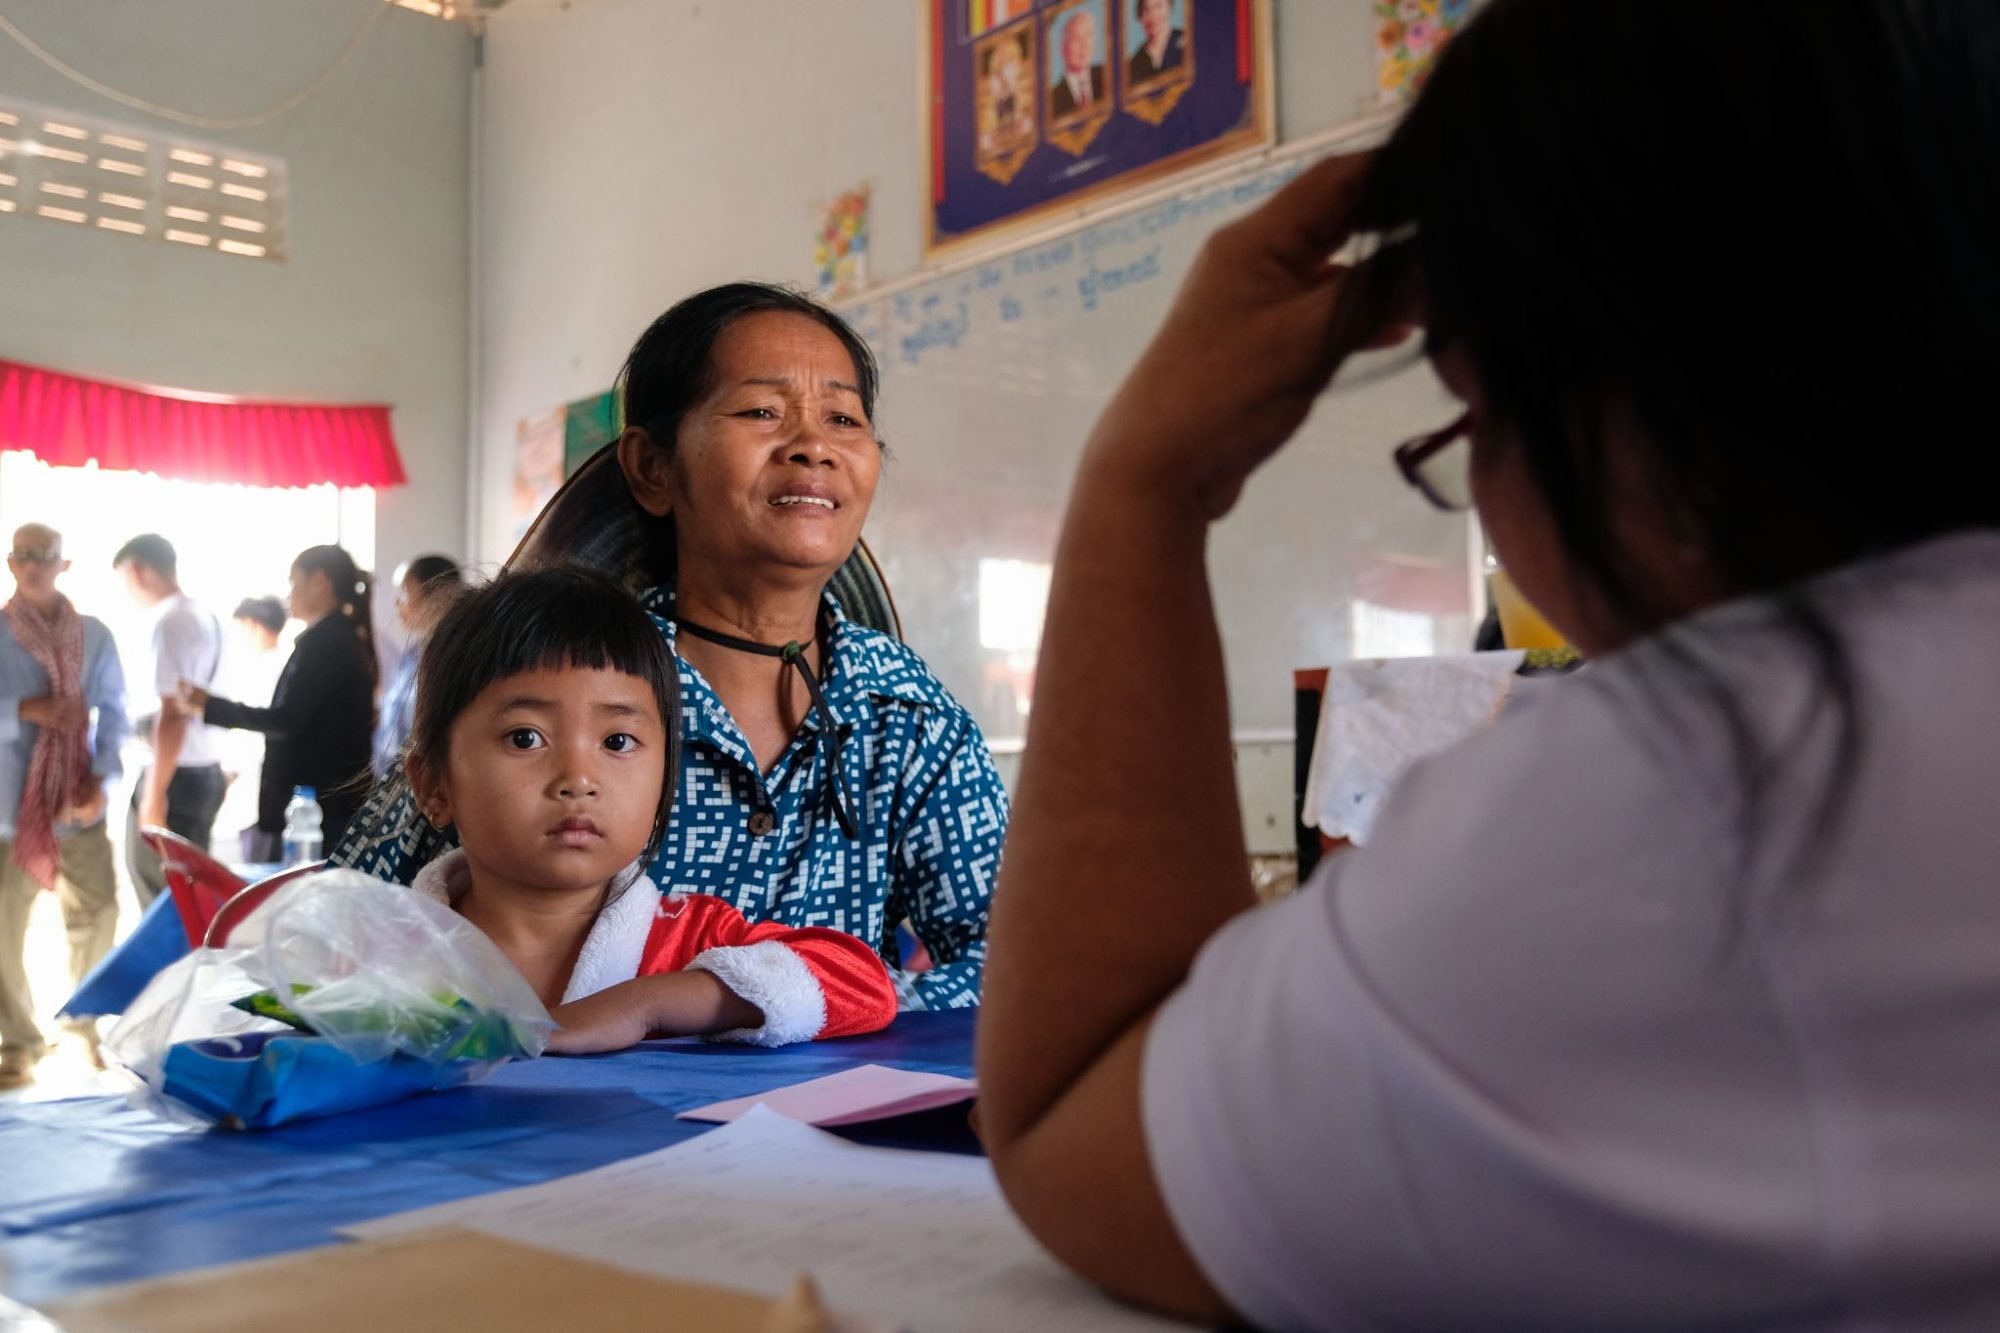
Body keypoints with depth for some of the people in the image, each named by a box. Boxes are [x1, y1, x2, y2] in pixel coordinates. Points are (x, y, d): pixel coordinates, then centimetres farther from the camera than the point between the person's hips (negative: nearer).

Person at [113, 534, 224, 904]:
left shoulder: (170, 623, -16)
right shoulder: (203, 616, 11)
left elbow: (172, 713, -21)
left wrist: (154, 793, -19)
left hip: (178, 774, -9)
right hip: (205, 770, 9)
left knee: (162, 895, -3)